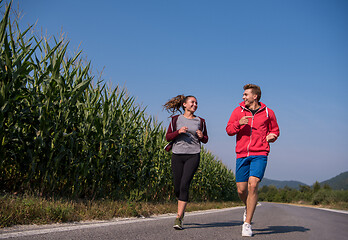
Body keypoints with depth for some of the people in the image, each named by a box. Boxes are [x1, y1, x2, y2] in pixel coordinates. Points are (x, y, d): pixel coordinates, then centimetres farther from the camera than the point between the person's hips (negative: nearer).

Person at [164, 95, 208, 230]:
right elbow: (168, 137, 7)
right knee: (177, 188, 3)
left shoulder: (200, 121, 11)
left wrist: (202, 136, -4)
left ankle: (179, 218, -11)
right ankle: (182, 206, 36)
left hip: (193, 156, -1)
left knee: (184, 185, -15)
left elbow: (205, 140, 19)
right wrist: (178, 132, -11)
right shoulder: (176, 119, 9)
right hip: (177, 155, 1)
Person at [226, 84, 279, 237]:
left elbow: (275, 130, 19)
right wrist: (239, 123, -13)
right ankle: (248, 208, 39)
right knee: (241, 190, 3)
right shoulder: (238, 111, 9)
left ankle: (247, 224, -9)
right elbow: (229, 130, 7)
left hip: (259, 155, -2)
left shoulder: (268, 113, 7)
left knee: (253, 185, -17)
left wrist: (271, 137, -3)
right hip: (242, 155, 2)